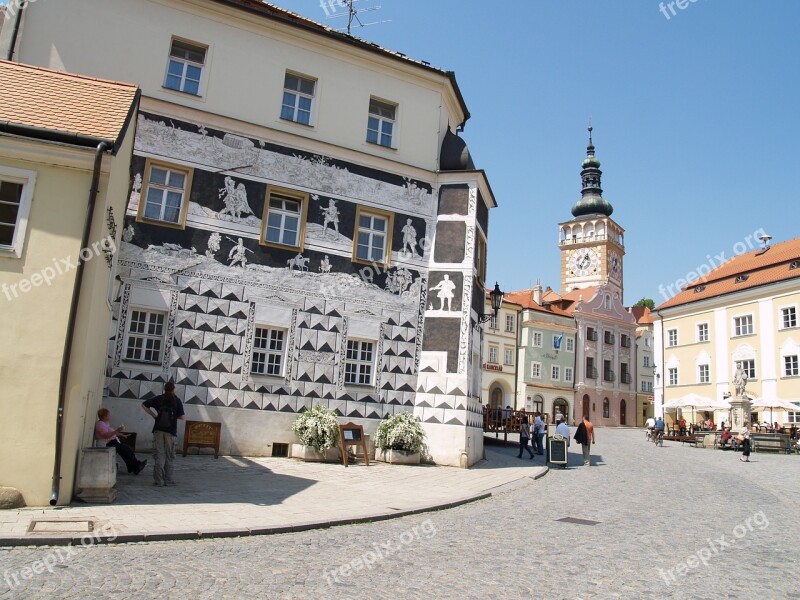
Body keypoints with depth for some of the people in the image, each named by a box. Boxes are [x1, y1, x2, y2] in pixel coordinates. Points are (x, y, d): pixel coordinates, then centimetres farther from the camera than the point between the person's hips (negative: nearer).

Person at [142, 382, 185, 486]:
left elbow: (144, 405, 5)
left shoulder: (159, 399, 2)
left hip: (158, 431, 2)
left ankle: (158, 480, 4)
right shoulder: (177, 401, -5)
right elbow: (182, 417, -9)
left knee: (159, 456, 6)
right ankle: (168, 480, 10)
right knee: (169, 457, 8)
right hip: (171, 432, -2)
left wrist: (153, 415, 6)